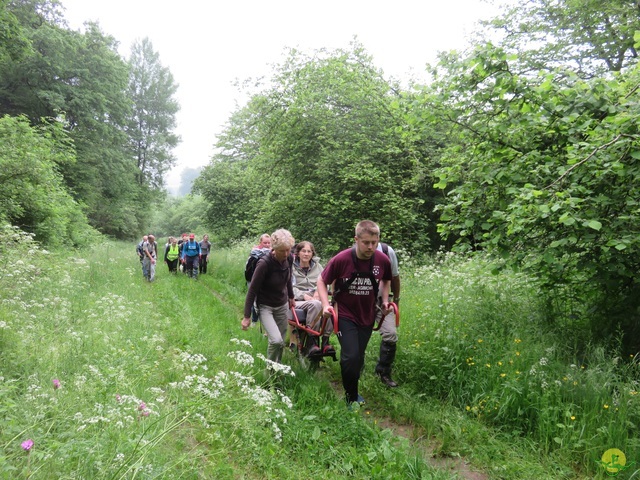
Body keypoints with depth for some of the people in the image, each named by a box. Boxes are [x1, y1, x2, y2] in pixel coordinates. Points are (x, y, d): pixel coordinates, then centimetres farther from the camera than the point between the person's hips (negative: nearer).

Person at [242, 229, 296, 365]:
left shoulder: (289, 258, -10)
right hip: (265, 306, -5)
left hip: (282, 305, 5)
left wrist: (291, 297, 23)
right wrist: (247, 316, -16)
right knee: (276, 341, -21)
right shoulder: (264, 263, -27)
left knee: (281, 342, 9)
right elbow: (252, 290, -19)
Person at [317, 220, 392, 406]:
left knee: (359, 357, 14)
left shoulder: (383, 260, -12)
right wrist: (326, 304, -19)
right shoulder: (341, 259, -23)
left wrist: (385, 299, 0)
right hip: (345, 315, -4)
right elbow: (322, 281, -8)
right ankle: (351, 397, 10)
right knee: (351, 356, -14)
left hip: (367, 316, 4)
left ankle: (353, 390, 40)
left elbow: (386, 280, 12)